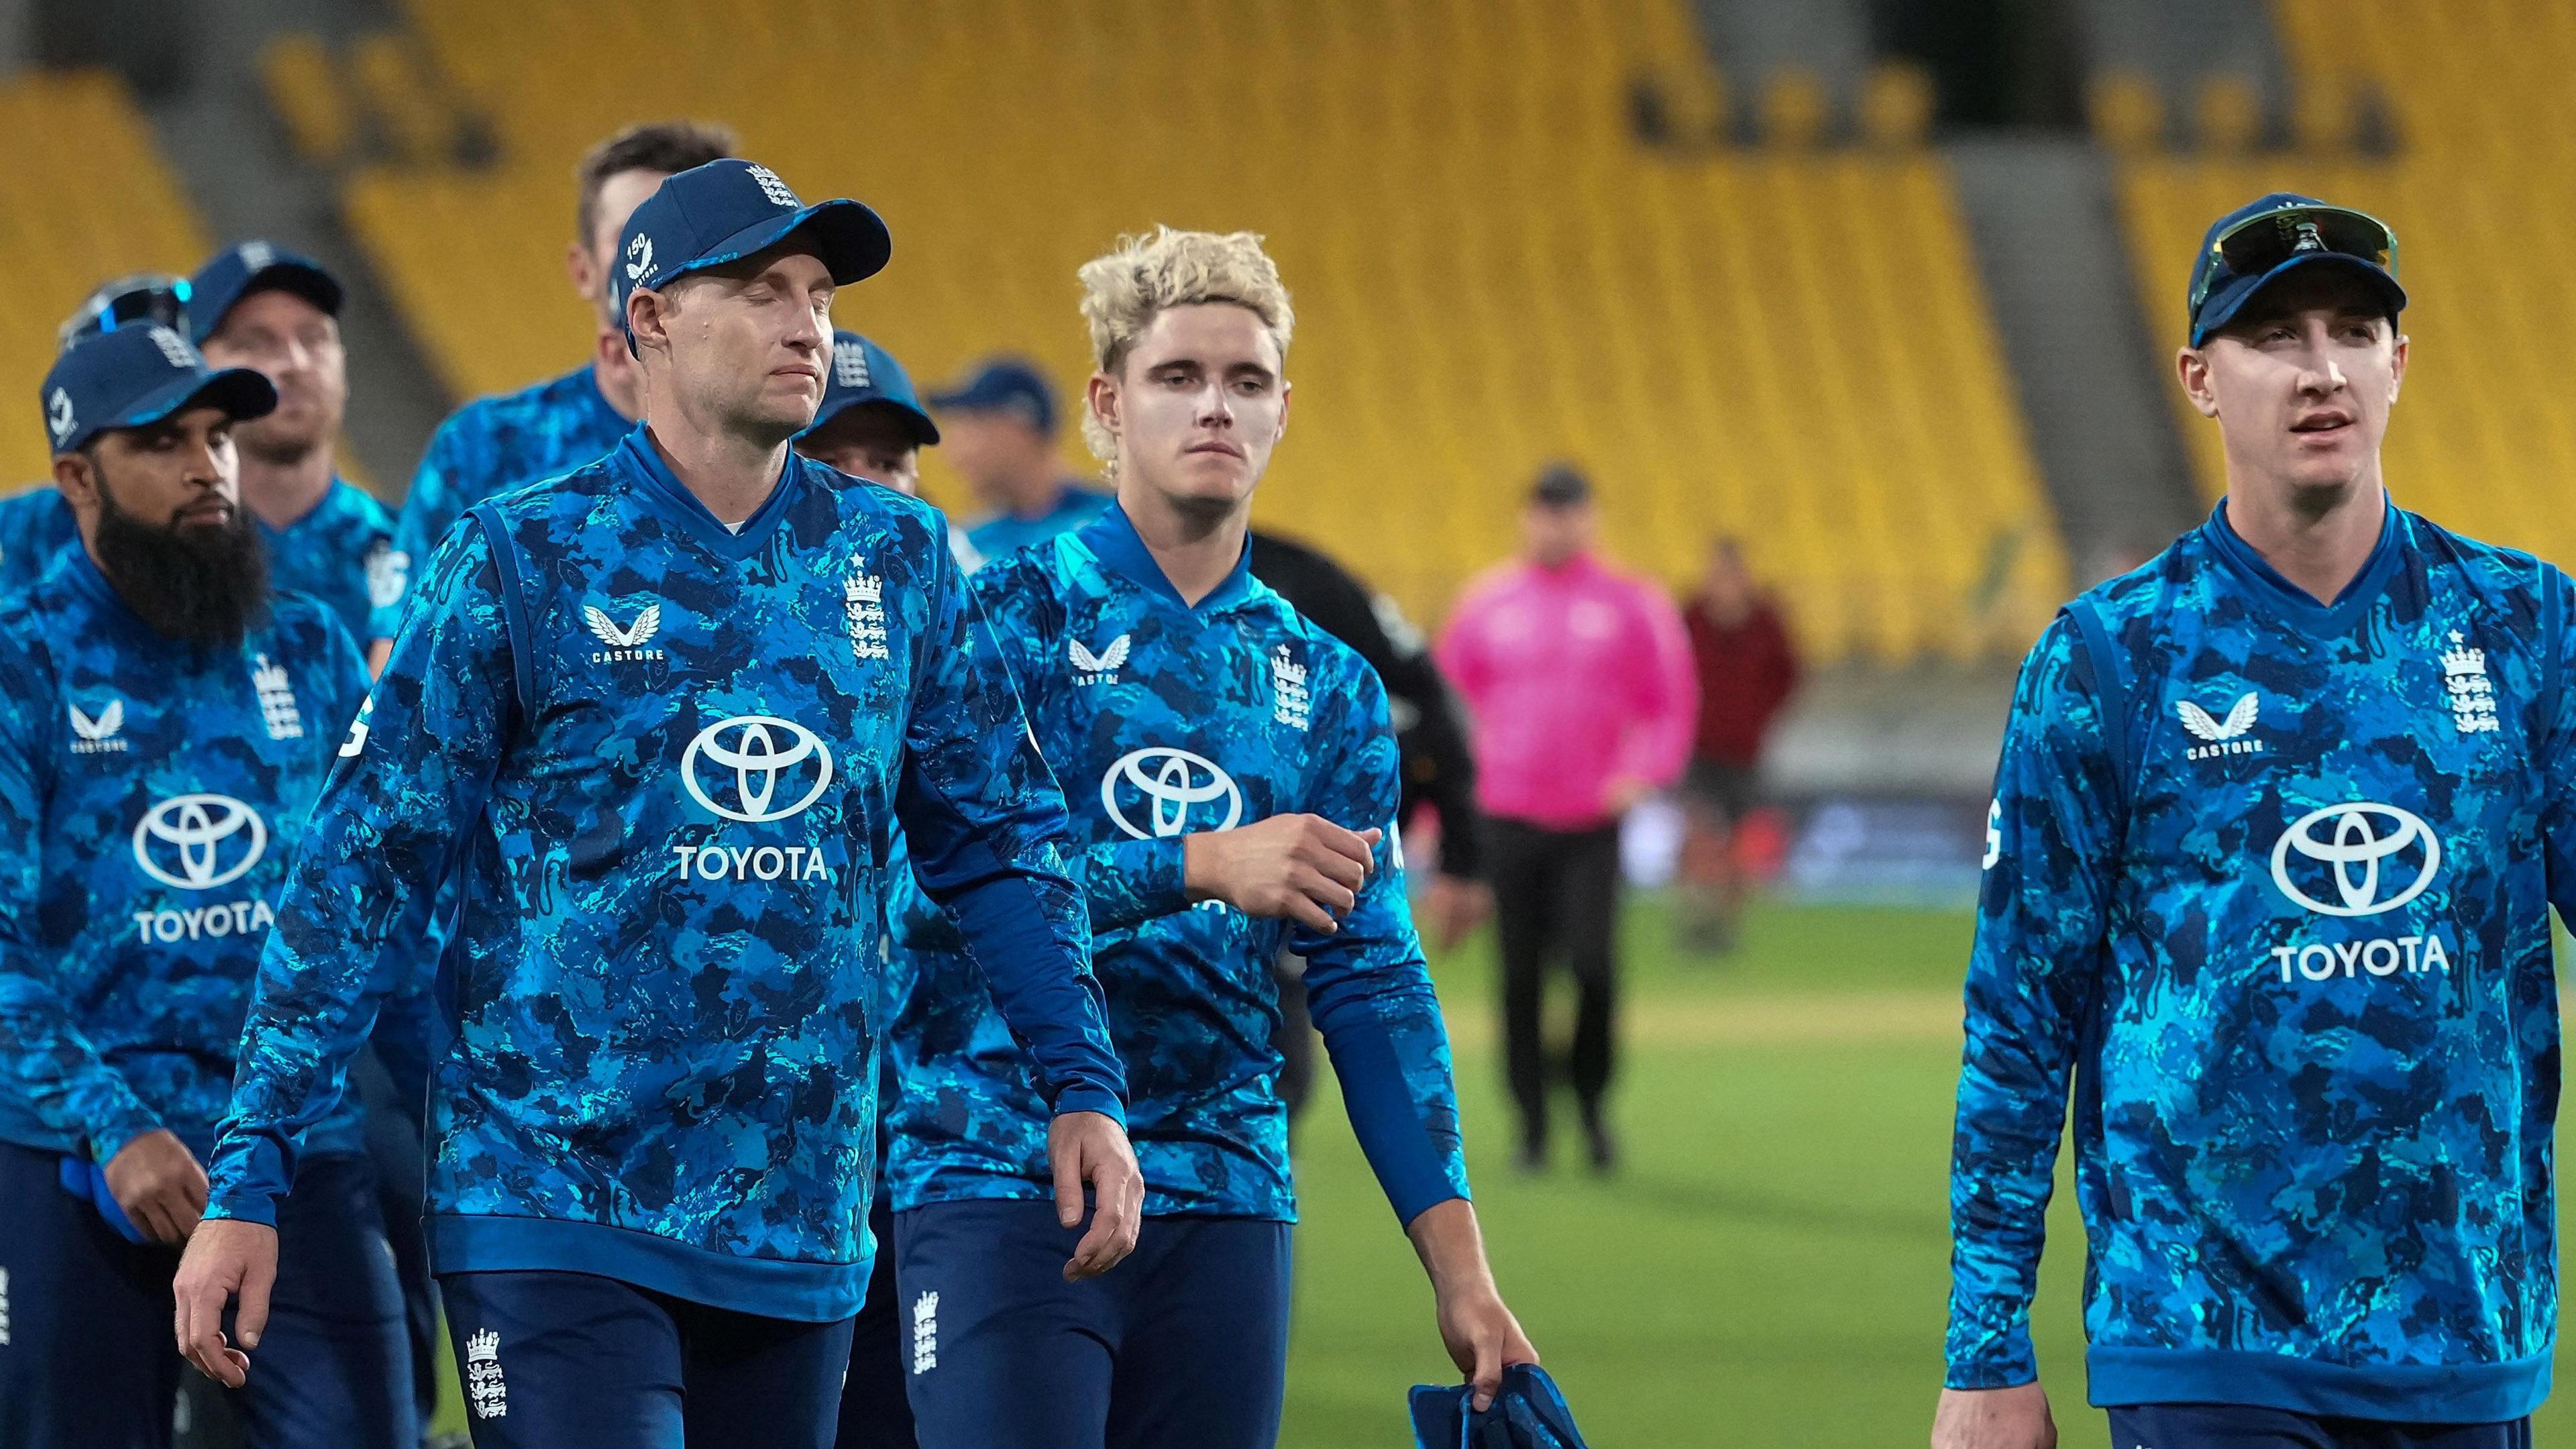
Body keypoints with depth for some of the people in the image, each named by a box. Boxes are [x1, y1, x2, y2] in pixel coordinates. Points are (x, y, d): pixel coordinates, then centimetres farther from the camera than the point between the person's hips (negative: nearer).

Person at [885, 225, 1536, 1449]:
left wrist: (1459, 1268, 4)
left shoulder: (1328, 689, 14)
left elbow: (1375, 990, 11)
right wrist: (1202, 866, -21)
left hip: (1225, 1197, 5)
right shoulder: (1008, 615, 0)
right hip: (999, 1180, -5)